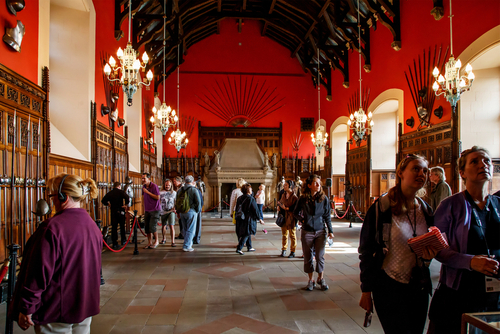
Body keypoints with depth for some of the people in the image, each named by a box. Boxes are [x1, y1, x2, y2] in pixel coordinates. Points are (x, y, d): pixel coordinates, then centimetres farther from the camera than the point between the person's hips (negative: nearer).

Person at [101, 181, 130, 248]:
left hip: (113, 212, 3)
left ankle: (115, 243, 5)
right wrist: (126, 205, -8)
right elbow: (127, 198, -21)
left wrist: (109, 204, 13)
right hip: (120, 211, -2)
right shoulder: (121, 192, -5)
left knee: (114, 227, 6)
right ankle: (123, 240, 21)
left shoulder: (110, 193, 6)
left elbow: (103, 201, 3)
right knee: (122, 226, 14)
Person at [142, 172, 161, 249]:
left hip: (155, 210, -7)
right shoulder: (144, 187, 10)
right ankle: (149, 243, 17)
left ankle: (156, 241, 11)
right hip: (147, 210, 7)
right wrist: (145, 208, 20)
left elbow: (158, 197, -18)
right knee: (146, 227, 5)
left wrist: (148, 192, -20)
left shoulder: (154, 186, -12)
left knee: (152, 227, -9)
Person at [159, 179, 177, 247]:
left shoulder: (174, 192, 5)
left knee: (171, 226, -12)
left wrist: (174, 208, -6)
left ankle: (172, 241, -9)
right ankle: (163, 239, 33)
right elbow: (159, 202, 9)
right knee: (163, 226, 12)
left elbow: (176, 202, 10)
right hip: (163, 212, 2)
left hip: (171, 211, -2)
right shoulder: (161, 193, 4)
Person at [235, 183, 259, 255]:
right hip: (248, 219, -7)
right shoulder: (251, 199, -15)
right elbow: (255, 210, -13)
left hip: (240, 219, 7)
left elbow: (237, 209, 11)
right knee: (246, 234, -1)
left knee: (247, 233, 19)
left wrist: (237, 218, 21)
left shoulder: (239, 198, 5)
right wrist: (259, 218, -4)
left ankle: (249, 247, 29)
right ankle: (239, 248, -8)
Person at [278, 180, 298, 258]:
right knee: (284, 234, 15)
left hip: (291, 218, -7)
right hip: (283, 217, 7)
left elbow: (295, 208, -19)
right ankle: (284, 250, 25)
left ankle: (293, 252, 13)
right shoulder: (283, 195, 10)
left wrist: (286, 208, -24)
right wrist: (279, 206, 2)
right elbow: (280, 202, 23)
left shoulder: (294, 197, -13)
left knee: (292, 235, 5)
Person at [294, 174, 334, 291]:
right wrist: (301, 219, -4)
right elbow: (296, 212, 13)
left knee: (320, 256, 0)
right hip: (307, 232, 0)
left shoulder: (324, 198, -1)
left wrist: (330, 231, 4)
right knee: (308, 257, 7)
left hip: (320, 231, 0)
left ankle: (320, 278, 20)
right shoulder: (303, 199, -3)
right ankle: (310, 280, 21)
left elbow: (327, 216, 5)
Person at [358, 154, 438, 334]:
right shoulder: (382, 207, -12)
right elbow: (366, 250, -10)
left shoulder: (425, 210, 5)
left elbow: (432, 244, 18)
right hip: (389, 287, -5)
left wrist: (429, 255, -7)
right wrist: (366, 290, -9)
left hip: (419, 287, 6)